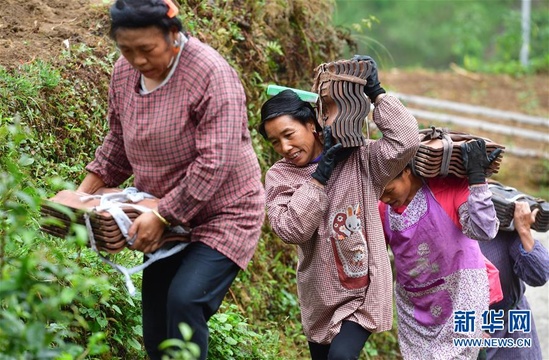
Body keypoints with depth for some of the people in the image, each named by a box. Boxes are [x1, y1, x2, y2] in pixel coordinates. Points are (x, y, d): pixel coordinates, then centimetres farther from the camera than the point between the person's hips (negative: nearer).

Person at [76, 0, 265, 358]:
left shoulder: (210, 74, -24)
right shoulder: (124, 72, -2)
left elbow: (213, 164, -28)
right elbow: (118, 143, 13)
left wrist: (162, 216, -27)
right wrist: (81, 195, 5)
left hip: (224, 214, -7)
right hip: (165, 220, 7)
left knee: (185, 299, -26)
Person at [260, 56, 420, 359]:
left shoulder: (359, 160, -7)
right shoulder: (279, 176, -3)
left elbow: (405, 142, -21)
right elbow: (290, 229, -16)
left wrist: (375, 93, -17)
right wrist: (319, 177, -19)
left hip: (364, 293, -4)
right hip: (319, 300, 4)